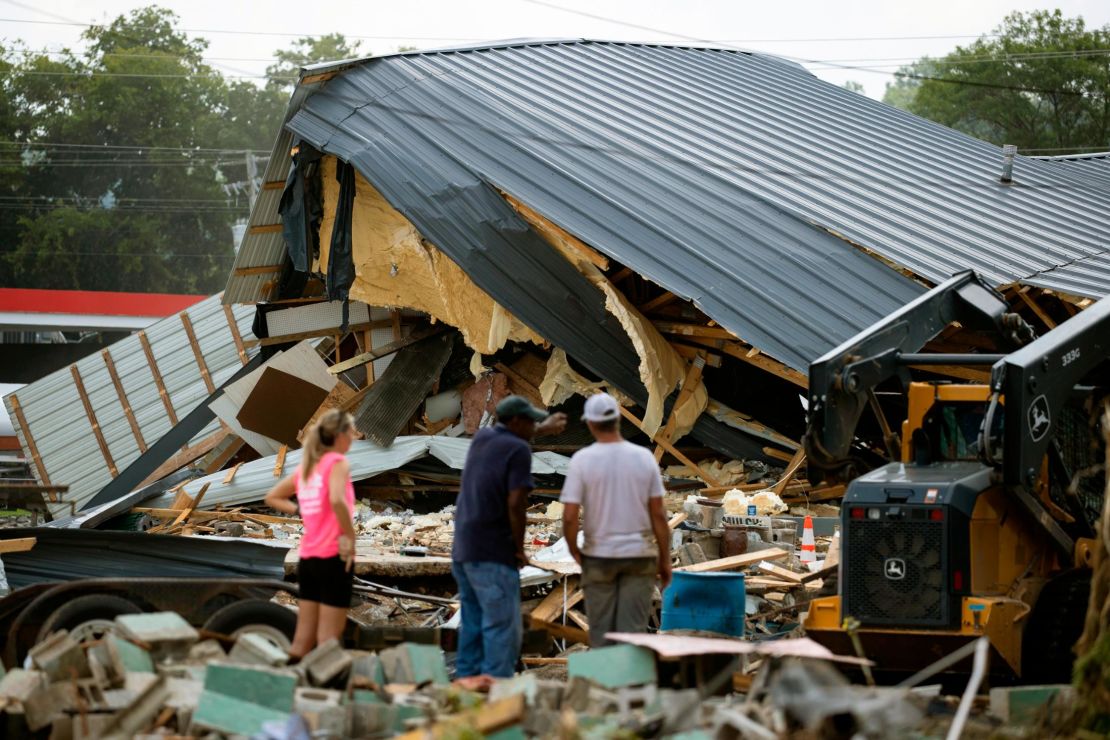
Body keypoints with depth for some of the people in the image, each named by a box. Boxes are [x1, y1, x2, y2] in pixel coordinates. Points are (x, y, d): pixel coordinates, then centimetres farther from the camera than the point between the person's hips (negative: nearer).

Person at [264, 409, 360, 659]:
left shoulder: (306, 466, 14)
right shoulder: (338, 463, -8)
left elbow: (272, 497, 25)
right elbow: (337, 500, -26)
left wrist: (302, 511, 15)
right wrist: (350, 537, -17)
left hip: (308, 558, 7)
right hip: (334, 558, -7)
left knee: (303, 639, 9)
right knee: (328, 638, -5)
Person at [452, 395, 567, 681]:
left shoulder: (482, 438, 11)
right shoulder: (519, 450, -12)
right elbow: (516, 503, -20)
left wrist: (542, 429, 50)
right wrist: (519, 547, -8)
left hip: (463, 550, 9)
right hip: (493, 555, -9)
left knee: (473, 625, 15)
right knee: (502, 630, -7)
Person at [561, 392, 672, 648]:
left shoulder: (582, 459, -9)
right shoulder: (644, 457, -3)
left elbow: (569, 516, -13)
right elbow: (658, 514, -2)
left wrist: (574, 551, 5)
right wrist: (665, 559, 6)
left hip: (599, 558, -1)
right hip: (639, 556, 1)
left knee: (602, 630, 8)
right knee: (633, 629, 2)